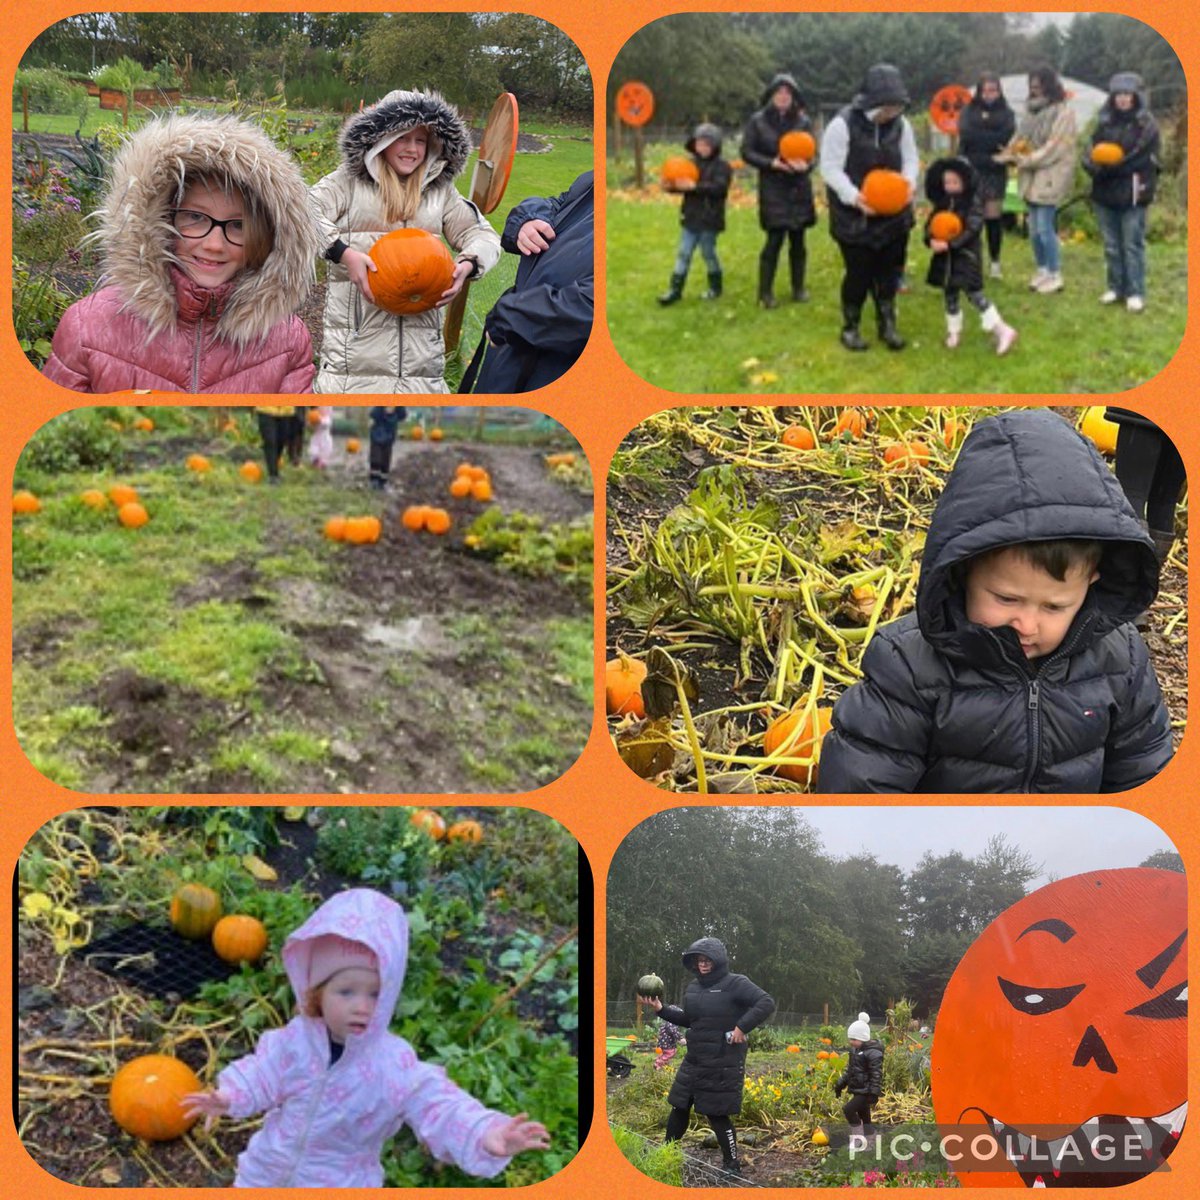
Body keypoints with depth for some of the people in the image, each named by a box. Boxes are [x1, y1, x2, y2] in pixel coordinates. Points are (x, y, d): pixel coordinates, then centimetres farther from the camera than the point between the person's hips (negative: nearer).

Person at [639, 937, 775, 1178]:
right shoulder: (693, 987, 11)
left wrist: (742, 1027, -24)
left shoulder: (735, 984, -13)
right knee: (679, 1107, 12)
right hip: (694, 1060, 7)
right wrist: (661, 1008, 12)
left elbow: (766, 1003, -20)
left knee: (717, 1113, -3)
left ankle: (732, 1165, 11)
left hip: (723, 1065, -7)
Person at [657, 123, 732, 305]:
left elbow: (719, 188, -24)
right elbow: (682, 184, 10)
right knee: (684, 253, 5)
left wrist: (694, 186, -32)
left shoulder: (721, 167, -9)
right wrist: (672, 184, -14)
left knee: (708, 252, 6)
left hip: (709, 220, -5)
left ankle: (715, 287, 23)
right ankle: (675, 289, 8)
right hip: (691, 217, 5)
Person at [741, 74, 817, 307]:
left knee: (798, 238, 7)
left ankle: (798, 287, 22)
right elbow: (747, 152, -3)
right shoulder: (758, 120, -5)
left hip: (799, 188, 2)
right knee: (775, 238, -6)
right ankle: (765, 292, 4)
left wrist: (806, 164, -23)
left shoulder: (803, 121, -1)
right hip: (772, 189, -2)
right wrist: (771, 163, -18)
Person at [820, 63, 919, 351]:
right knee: (858, 273, 2)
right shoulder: (842, 125, -18)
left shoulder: (900, 124, -2)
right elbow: (830, 168, -17)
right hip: (854, 216, -5)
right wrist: (854, 196, -29)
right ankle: (850, 327, 19)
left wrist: (909, 181, -15)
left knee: (888, 272, 12)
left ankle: (887, 325, 26)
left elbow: (910, 158, 8)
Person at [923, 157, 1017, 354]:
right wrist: (931, 240, -18)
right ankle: (953, 331, 30)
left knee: (973, 293, -12)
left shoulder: (973, 201, -11)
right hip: (945, 256, 6)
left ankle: (1001, 330, -11)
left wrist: (949, 244, -26)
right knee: (950, 293, 14)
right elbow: (930, 223, 4)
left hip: (967, 254, -6)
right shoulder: (942, 203, 6)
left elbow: (972, 229, -18)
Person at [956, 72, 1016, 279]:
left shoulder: (1007, 113, 8)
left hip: (995, 171, 0)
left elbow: (1007, 138, -8)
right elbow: (965, 134, -8)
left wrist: (979, 136, -7)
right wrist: (993, 140, -6)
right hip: (971, 170, 0)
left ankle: (995, 262, 8)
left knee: (993, 217, -1)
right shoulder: (968, 111, 9)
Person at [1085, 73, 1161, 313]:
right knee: (1111, 245, 12)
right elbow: (1091, 153, 7)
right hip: (1105, 193, 5)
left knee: (1133, 245, -3)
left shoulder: (1147, 124, -5)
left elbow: (1143, 158, -13)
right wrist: (1093, 165, -17)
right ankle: (1116, 287, 23)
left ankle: (1135, 293, 4)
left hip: (1133, 194, -5)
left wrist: (1108, 167, -16)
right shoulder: (1104, 122, 10)